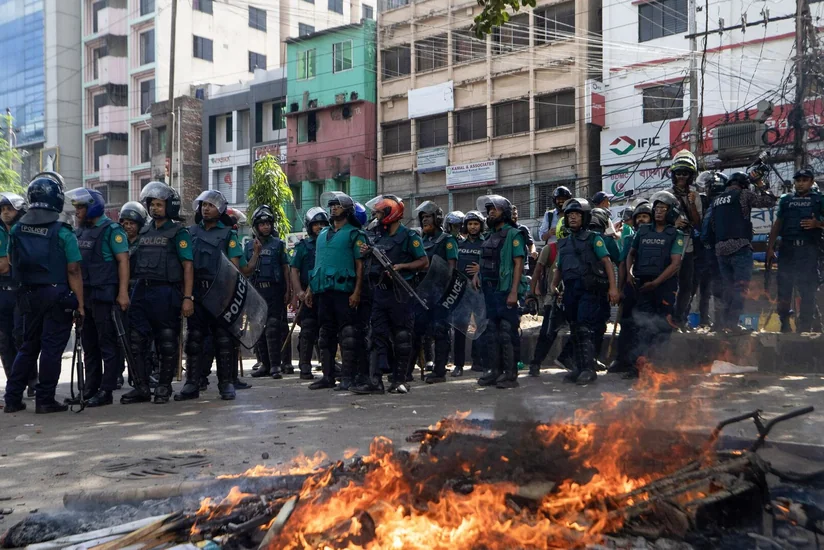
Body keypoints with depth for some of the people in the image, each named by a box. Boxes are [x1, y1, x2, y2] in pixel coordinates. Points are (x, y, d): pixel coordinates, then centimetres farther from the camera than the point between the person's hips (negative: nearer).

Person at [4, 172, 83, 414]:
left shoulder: (17, 229, 3)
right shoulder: (63, 232, -11)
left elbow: (5, 265, 6)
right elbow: (73, 271, -13)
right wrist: (80, 304, -10)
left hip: (29, 295, 5)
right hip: (57, 295, -5)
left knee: (28, 346, 16)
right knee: (51, 348, 2)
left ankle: (13, 398, 18)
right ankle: (45, 400, 5)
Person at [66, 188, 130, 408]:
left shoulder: (111, 230, -7)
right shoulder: (80, 231, 16)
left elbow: (123, 261, -13)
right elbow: (76, 264, 20)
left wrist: (123, 292, -20)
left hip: (104, 296, -8)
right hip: (84, 296, 8)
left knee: (108, 344, -3)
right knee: (89, 346, 11)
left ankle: (106, 391, 0)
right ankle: (90, 390, 18)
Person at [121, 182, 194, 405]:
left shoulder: (178, 232, -3)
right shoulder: (144, 231, 16)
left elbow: (187, 267, -9)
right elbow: (136, 262, 20)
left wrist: (187, 297, -16)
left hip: (166, 293, -6)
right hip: (141, 290, 6)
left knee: (167, 344, 3)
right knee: (136, 341, 2)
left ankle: (164, 386, 15)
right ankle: (141, 387, 9)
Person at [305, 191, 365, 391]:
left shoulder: (354, 234, 0)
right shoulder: (323, 234, 20)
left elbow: (360, 265, -6)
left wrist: (357, 292, -15)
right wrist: (310, 289, 15)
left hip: (344, 291, -7)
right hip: (323, 291, 7)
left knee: (347, 335, -7)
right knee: (326, 334, 10)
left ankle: (347, 377, -4)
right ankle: (328, 376, 16)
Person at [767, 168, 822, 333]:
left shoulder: (818, 199, 11)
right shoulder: (786, 199, 18)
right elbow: (777, 224, 16)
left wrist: (817, 224, -16)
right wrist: (770, 247, 9)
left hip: (808, 248, -2)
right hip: (787, 247, 2)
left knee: (807, 288, -3)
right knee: (784, 287, 0)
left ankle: (805, 326, 1)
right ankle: (784, 324, 9)